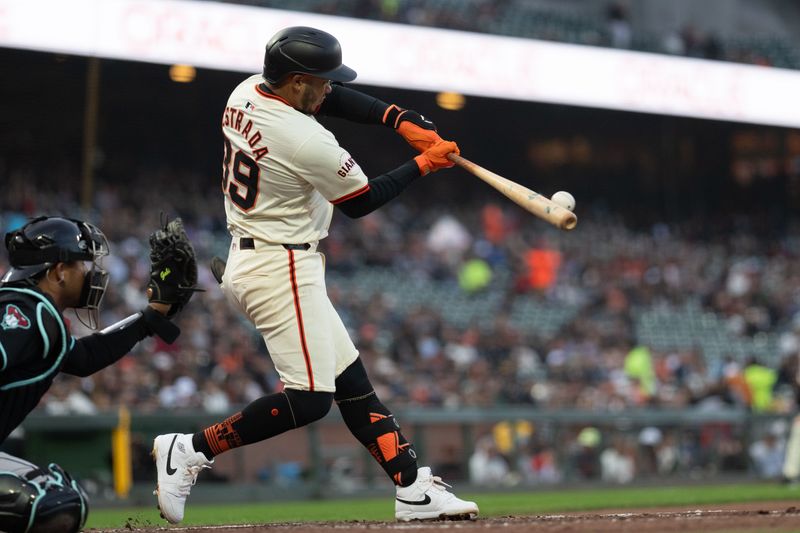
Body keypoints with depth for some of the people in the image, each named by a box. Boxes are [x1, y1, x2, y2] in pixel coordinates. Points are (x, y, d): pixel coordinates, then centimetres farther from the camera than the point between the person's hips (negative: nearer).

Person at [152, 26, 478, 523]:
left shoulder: (245, 94, 3)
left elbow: (334, 98, 15)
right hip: (281, 271, -11)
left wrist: (402, 120, 3)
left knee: (351, 379, 8)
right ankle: (190, 451, -8)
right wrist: (423, 165, 4)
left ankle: (415, 490, 8)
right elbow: (361, 201, -7)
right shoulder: (308, 143, -22)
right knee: (310, 398, -11)